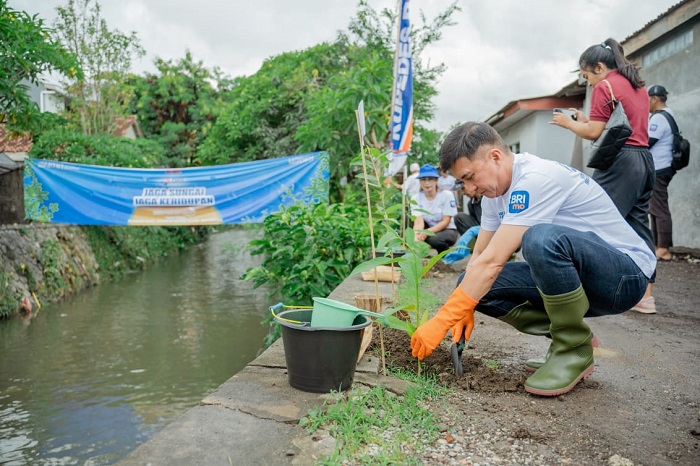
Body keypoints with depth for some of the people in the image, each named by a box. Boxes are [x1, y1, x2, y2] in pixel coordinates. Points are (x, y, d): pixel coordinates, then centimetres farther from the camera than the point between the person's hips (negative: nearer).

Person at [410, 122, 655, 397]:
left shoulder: (537, 179, -26)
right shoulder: (495, 191, 3)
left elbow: (492, 262, -30)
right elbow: (479, 256, 7)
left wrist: (441, 321, -28)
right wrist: (463, 308, -10)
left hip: (626, 275, -8)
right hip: (570, 273, 8)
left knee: (542, 238, -38)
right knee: (476, 286, -9)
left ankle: (575, 350, -16)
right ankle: (572, 335, 3)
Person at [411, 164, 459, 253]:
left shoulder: (447, 195, -14)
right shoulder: (416, 199, -7)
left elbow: (445, 222, -18)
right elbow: (419, 221, -21)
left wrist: (427, 232, -34)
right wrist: (416, 236, -44)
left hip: (448, 230, -3)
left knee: (434, 239, -35)